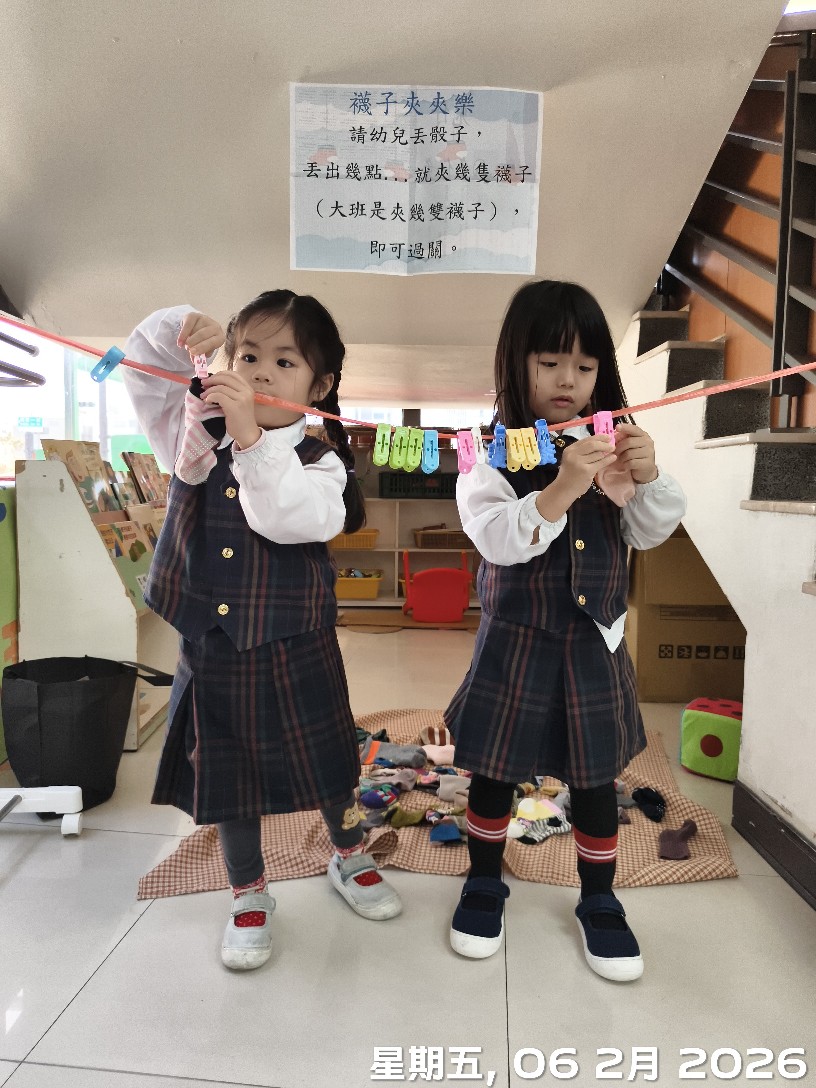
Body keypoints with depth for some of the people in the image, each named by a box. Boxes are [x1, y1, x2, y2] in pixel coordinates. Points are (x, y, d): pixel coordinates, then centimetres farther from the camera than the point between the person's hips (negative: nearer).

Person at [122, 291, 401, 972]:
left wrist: (251, 435, -36)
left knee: (326, 764, 15)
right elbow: (139, 369, 4)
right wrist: (177, 328, -15)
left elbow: (295, 517, -29)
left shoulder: (318, 459, -10)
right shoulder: (197, 436, 0)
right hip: (209, 648, 3)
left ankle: (349, 858, 45)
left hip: (296, 651, -2)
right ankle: (250, 896, 39)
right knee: (227, 776, 15)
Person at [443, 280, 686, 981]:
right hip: (517, 642, -2)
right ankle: (485, 884, 39)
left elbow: (649, 533, 1)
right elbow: (496, 539, -22)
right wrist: (562, 488, -35)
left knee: (595, 776, 15)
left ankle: (600, 903, 38)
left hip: (595, 643, 3)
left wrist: (647, 478, -18)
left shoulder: (610, 444, 2)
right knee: (495, 769, 13)